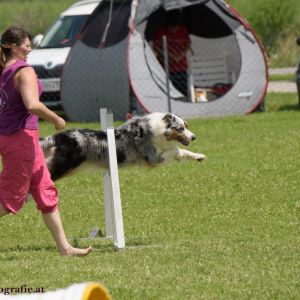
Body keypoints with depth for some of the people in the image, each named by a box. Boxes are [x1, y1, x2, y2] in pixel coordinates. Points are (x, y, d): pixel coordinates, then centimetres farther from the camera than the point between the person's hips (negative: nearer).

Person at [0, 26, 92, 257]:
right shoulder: (24, 71, -15)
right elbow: (33, 105, -28)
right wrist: (57, 120, -14)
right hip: (21, 136, -9)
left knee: (46, 193, 13)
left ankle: (64, 247, 17)